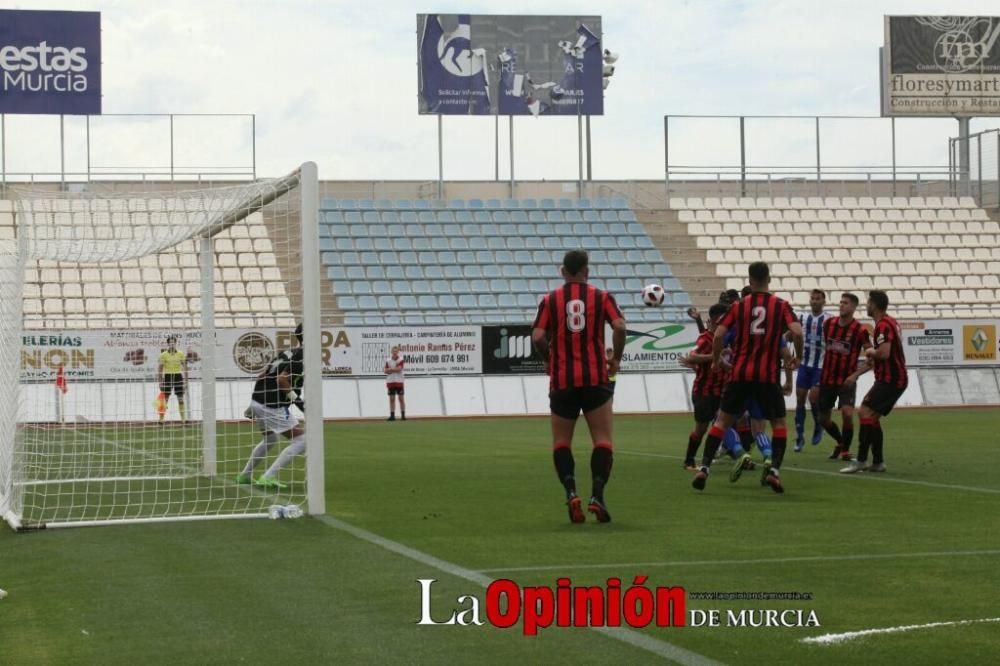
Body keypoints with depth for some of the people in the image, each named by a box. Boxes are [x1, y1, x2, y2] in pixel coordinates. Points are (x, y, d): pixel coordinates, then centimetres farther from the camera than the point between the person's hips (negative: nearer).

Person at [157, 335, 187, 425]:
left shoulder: (180, 354, 5)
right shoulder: (163, 355, -1)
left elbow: (185, 368, 8)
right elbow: (160, 369, 1)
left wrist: (186, 381, 5)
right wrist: (160, 382, -3)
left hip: (178, 376, 2)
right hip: (167, 377, -2)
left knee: (181, 399, 3)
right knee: (165, 399, -2)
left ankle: (183, 419, 7)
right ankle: (161, 420, 2)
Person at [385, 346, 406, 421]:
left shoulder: (400, 359, -2)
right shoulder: (388, 360, 7)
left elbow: (399, 369, -15)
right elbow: (386, 371, 1)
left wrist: (390, 369, -6)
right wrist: (395, 369, -12)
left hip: (399, 381, -3)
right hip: (390, 381, 3)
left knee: (401, 398, -1)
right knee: (391, 399, 3)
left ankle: (403, 415, 3)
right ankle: (392, 415, 6)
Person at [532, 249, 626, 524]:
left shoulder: (550, 300, 4)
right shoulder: (601, 297, 3)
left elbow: (538, 336, -5)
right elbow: (619, 327, -10)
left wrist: (549, 361, 12)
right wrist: (616, 358, 4)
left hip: (562, 380, 1)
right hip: (595, 377, -1)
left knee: (561, 442, 11)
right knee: (603, 440, 3)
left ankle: (571, 492, -9)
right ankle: (597, 496, -14)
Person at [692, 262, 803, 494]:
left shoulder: (739, 306, 5)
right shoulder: (781, 306, 2)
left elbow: (718, 335, -3)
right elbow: (797, 332, -11)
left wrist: (716, 360, 14)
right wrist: (798, 357, 6)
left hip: (740, 373, 1)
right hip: (768, 375, -1)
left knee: (722, 421, 9)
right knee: (779, 423, 14)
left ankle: (704, 468, -2)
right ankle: (774, 469, -3)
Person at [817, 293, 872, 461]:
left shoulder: (859, 330, -12)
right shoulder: (829, 323, 2)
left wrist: (855, 374, -23)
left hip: (847, 380, -5)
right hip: (827, 379, 5)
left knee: (847, 414, -22)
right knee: (824, 419, 11)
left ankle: (846, 451, -3)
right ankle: (841, 442, 39)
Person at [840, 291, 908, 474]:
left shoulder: (883, 325, -14)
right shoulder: (890, 323, 19)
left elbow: (883, 353, -30)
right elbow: (877, 360, 28)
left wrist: (870, 352, -8)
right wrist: (856, 374, 30)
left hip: (890, 379, -10)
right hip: (898, 379, 10)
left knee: (865, 412, -16)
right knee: (872, 417, 13)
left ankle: (861, 460, -22)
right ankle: (878, 462, 12)